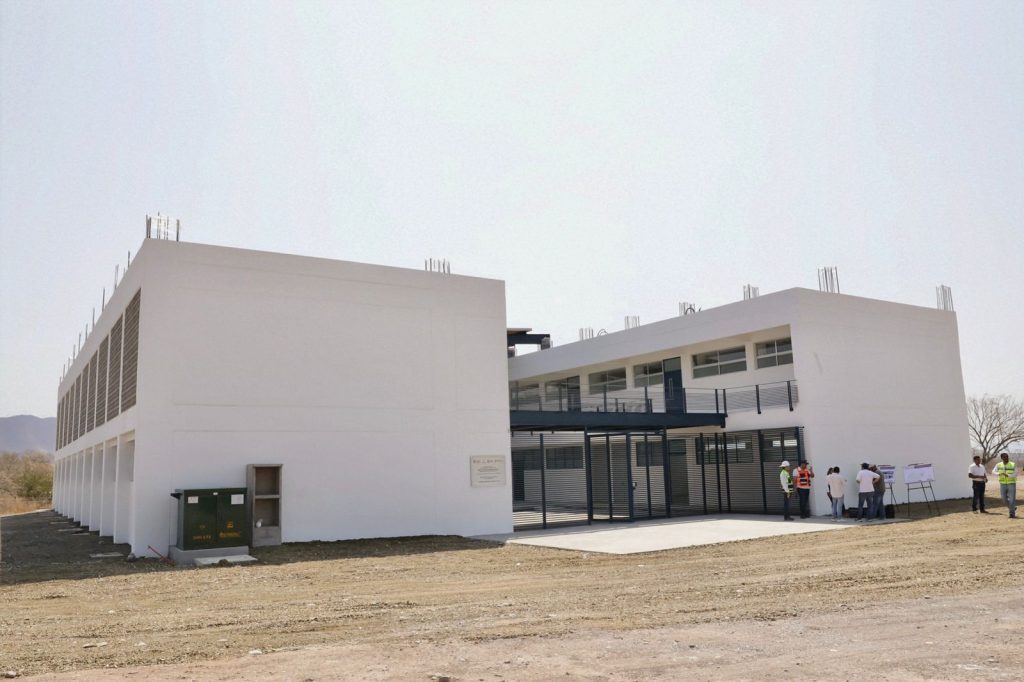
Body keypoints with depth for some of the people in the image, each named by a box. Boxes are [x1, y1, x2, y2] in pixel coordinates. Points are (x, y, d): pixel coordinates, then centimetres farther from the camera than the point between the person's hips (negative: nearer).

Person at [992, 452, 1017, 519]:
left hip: (1011, 484, -3)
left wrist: (1007, 475, -30)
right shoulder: (998, 465, 0)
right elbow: (993, 473, -8)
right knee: (1004, 499, 6)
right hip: (1003, 485, 3)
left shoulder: (1013, 465, -6)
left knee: (1012, 499, -7)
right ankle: (1013, 508, 32)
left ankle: (1012, 513, 1)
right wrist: (999, 474, -29)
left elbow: (1015, 474, -14)